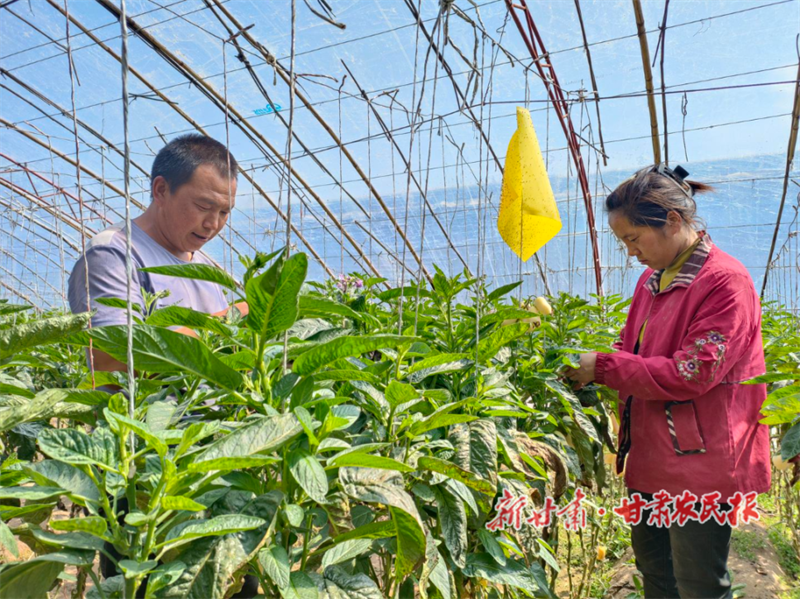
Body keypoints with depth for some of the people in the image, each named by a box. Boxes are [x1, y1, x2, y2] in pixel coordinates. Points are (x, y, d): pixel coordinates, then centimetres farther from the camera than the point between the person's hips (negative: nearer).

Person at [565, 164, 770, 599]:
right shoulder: (653, 280, 9)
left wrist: (604, 368, -19)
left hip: (699, 466, -8)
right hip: (654, 459, 8)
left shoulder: (725, 281, -17)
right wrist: (588, 360, -1)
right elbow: (632, 347, 18)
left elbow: (691, 375, -22)